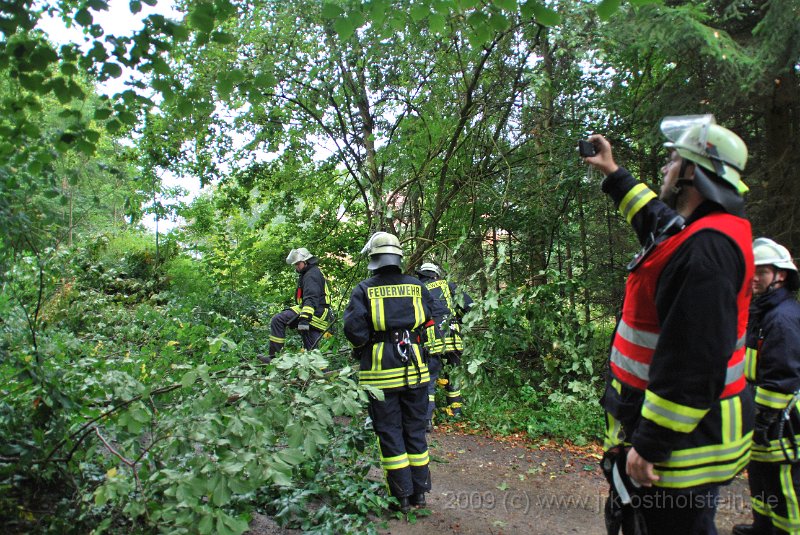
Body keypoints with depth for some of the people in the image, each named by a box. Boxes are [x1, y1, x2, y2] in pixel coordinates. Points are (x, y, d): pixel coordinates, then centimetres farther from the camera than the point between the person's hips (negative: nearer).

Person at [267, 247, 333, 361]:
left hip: (315, 314, -11)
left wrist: (305, 318, -32)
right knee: (311, 350, 11)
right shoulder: (315, 273, 26)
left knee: (278, 320, -17)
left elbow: (311, 299, -22)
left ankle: (275, 356, -19)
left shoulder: (311, 274, -8)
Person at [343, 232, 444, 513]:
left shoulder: (364, 290, -5)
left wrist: (361, 351, 7)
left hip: (380, 372, -3)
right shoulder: (417, 287, 5)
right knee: (415, 429, 14)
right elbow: (432, 321, 6)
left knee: (389, 432, 7)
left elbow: (354, 328, -11)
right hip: (415, 369, 3)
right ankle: (420, 491, 22)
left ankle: (402, 495, 12)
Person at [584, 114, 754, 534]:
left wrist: (650, 444, -25)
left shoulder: (706, 249, -25)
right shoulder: (697, 232, 9)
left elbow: (694, 362, -29)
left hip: (682, 440, -11)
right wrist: (613, 174, 40)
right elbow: (655, 220, 34)